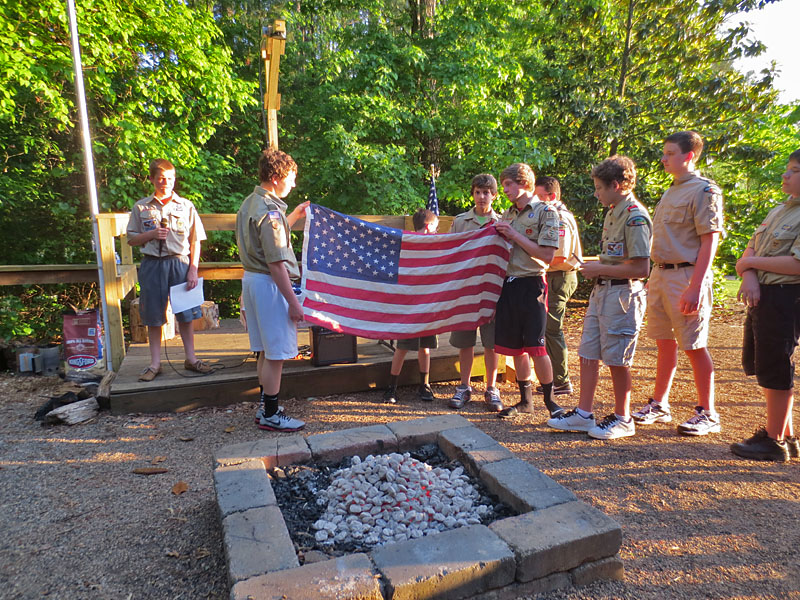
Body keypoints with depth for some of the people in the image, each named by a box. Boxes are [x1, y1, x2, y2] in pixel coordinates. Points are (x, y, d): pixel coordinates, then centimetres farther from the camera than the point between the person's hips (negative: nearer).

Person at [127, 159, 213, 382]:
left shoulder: (186, 206, 4)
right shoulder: (141, 208, 6)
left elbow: (195, 240, 3)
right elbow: (131, 239, 9)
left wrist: (193, 269, -4)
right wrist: (152, 234, -10)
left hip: (180, 263, -1)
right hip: (152, 264, 1)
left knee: (186, 313, 4)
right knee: (153, 316, 6)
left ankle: (191, 358, 17)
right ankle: (155, 363, 18)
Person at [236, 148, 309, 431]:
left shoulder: (250, 203, 12)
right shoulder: (270, 211, -19)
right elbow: (276, 263, -22)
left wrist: (295, 215, 26)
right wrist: (293, 301, -18)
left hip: (252, 278, 10)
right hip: (270, 284, -10)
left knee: (266, 350, 18)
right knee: (276, 354, 0)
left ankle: (265, 406, 29)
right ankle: (270, 414, 11)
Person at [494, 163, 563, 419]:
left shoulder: (546, 212, -4)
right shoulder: (507, 215, 15)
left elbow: (547, 255, -13)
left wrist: (515, 235, -12)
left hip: (531, 284, -6)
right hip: (508, 283, 6)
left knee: (535, 345, -6)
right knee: (515, 346, 10)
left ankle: (549, 399, 12)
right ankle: (525, 399, 23)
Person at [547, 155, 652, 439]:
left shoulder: (635, 218, -16)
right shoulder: (612, 214, 15)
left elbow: (640, 268, -22)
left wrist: (600, 269, -15)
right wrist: (593, 265, 6)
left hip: (622, 294, -9)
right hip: (601, 291, 9)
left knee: (617, 359, 2)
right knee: (588, 353, 10)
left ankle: (623, 418, 19)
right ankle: (583, 414, 19)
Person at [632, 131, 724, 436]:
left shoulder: (704, 190, -9)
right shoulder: (669, 193, 17)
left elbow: (709, 241, -16)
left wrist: (696, 287, -23)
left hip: (685, 276, -8)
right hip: (660, 274, 8)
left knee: (694, 347, -1)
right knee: (665, 343, 13)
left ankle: (707, 413, 13)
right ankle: (659, 405, 23)